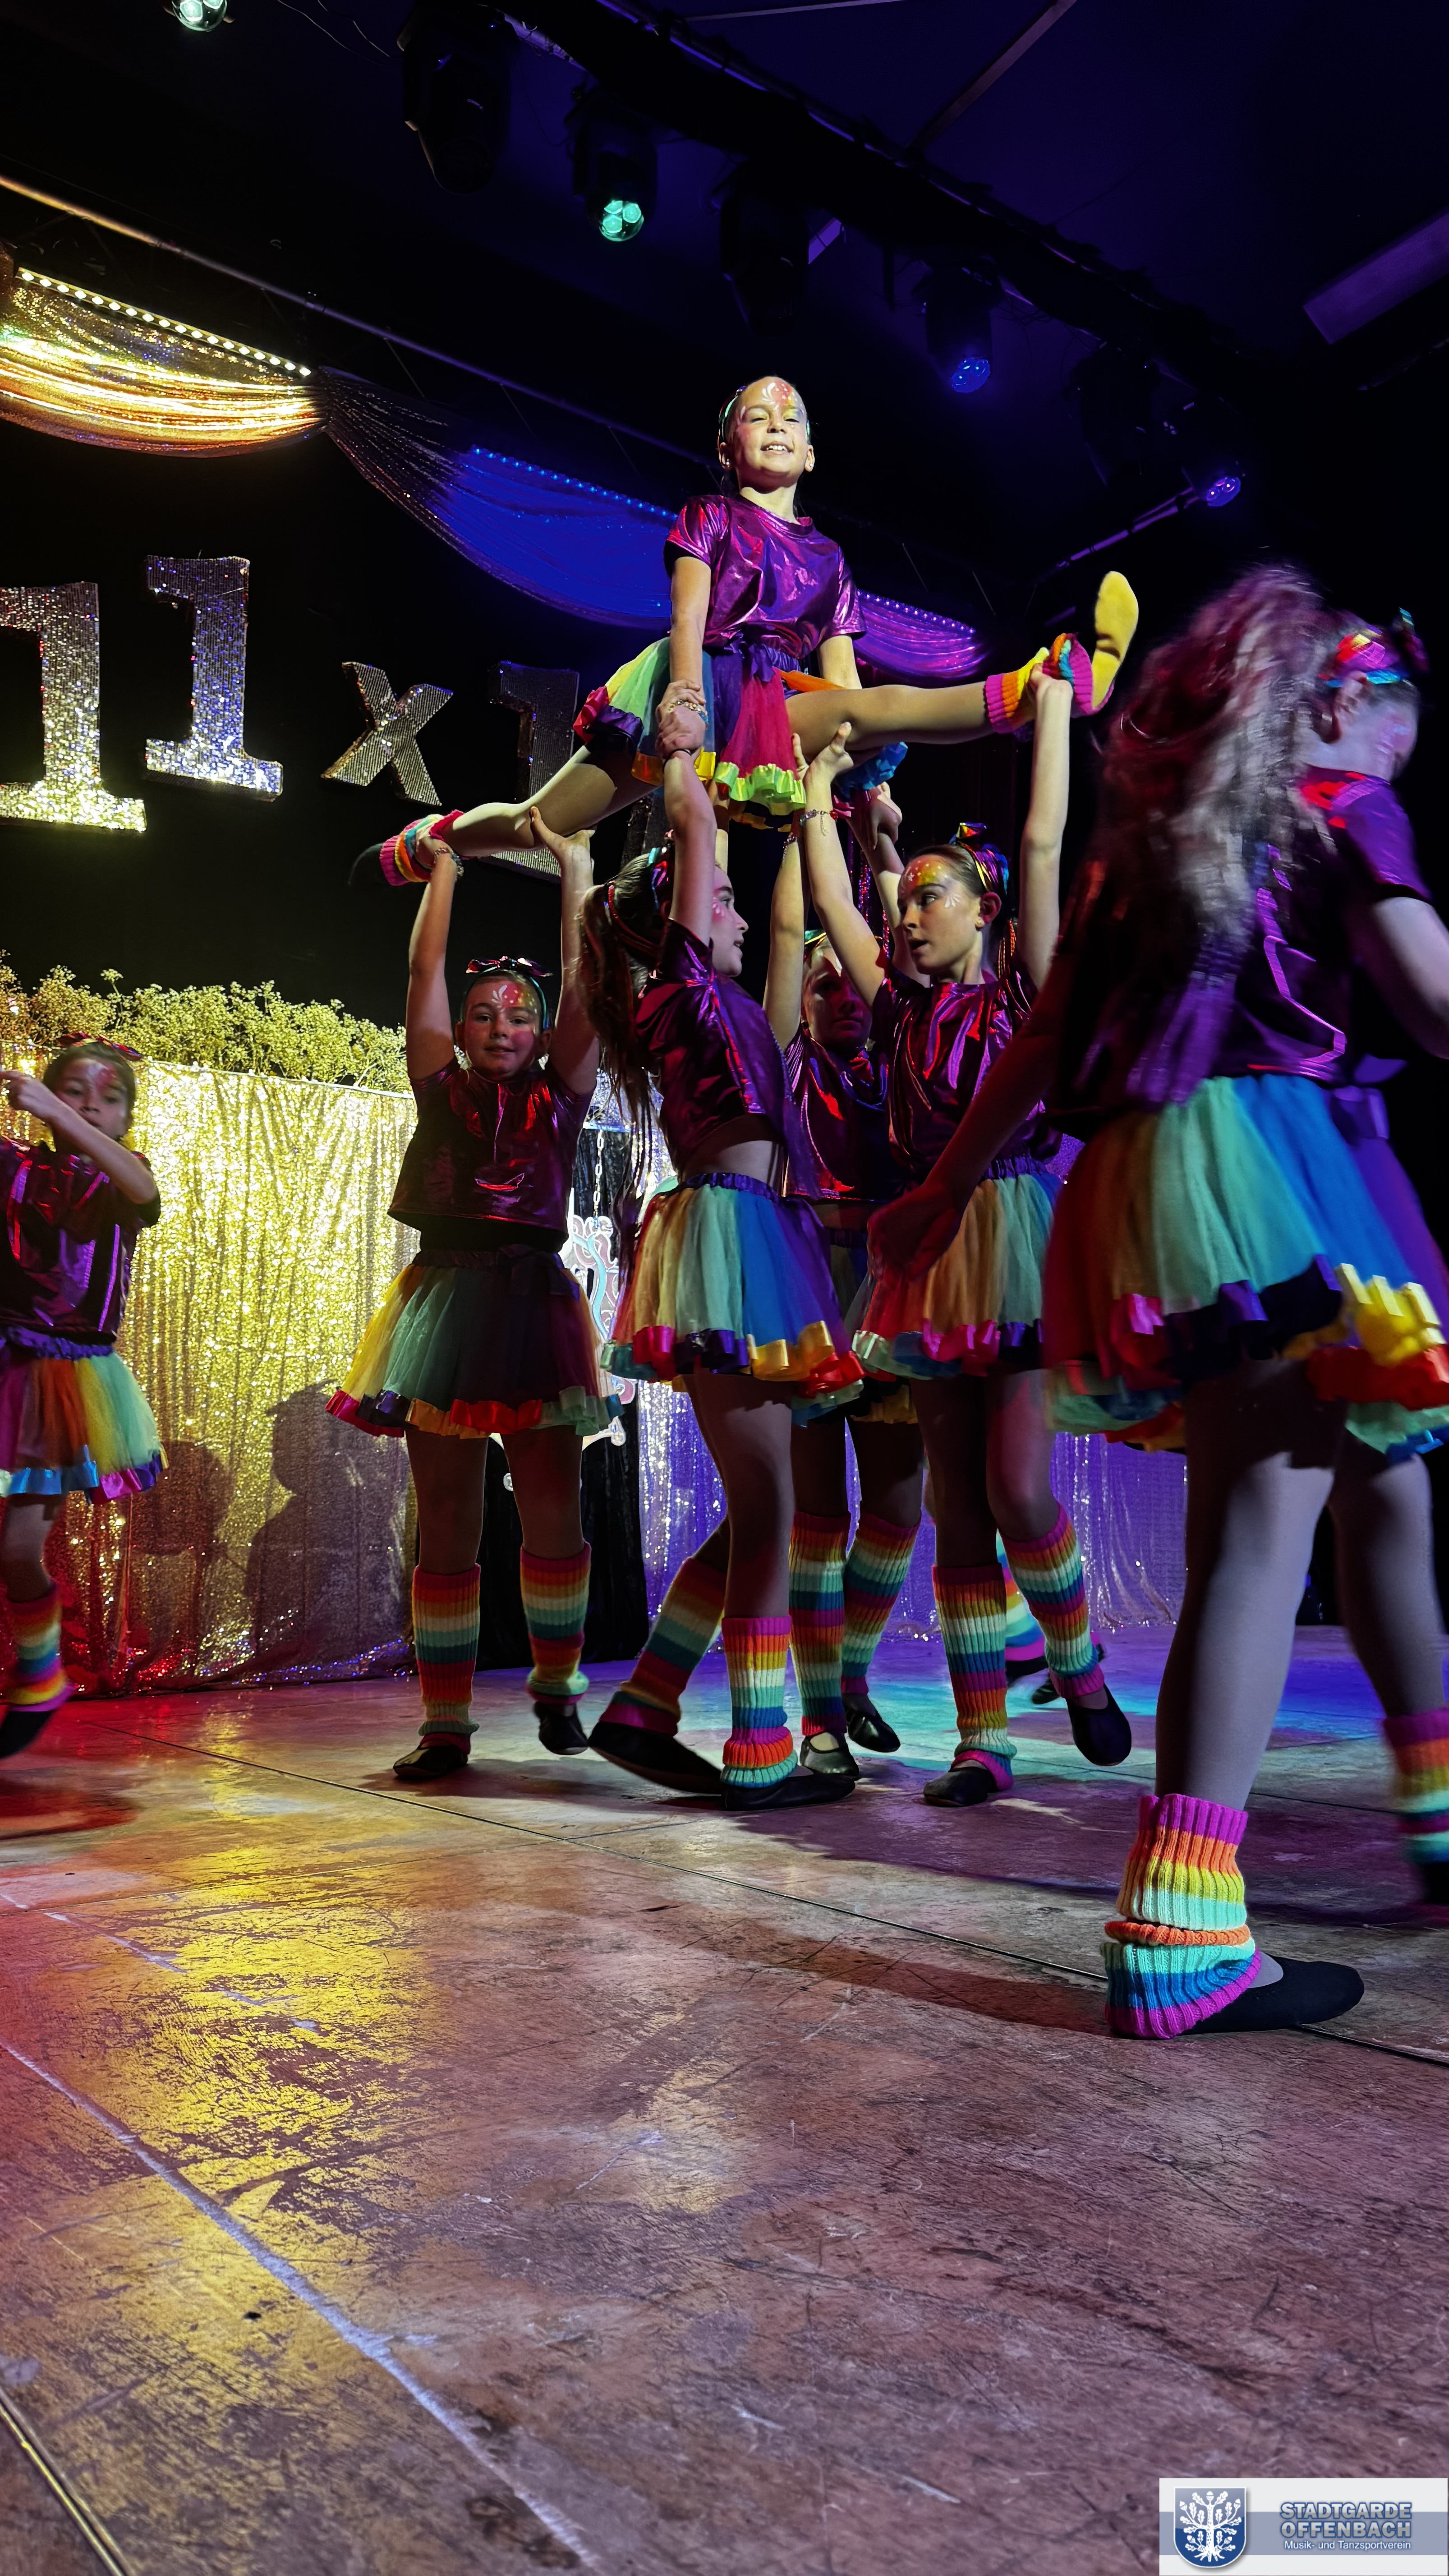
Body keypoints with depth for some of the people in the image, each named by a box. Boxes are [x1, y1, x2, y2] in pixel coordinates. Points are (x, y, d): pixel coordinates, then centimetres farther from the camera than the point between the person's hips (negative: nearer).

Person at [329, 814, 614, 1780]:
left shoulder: (560, 1098, 11)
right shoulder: (442, 1091, 12)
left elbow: (585, 981, 6)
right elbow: (426, 970, 11)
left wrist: (575, 864, 8)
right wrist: (445, 866, 16)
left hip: (535, 1304, 0)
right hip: (446, 1297, 0)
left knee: (554, 1512, -2)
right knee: (446, 1524, 1)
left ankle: (557, 1683, 21)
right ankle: (446, 1721, 7)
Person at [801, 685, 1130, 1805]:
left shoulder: (1029, 992, 5)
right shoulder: (905, 1007, 15)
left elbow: (1042, 847, 2)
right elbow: (831, 900, 19)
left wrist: (1054, 708, 8)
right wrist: (821, 784, 28)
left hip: (1019, 1234, -4)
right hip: (931, 1245, 4)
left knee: (1018, 1489, -13)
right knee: (958, 1508, 3)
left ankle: (1080, 1668, 15)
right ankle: (982, 1741, 8)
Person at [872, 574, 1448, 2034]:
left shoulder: (1144, 841, 23)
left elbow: (1042, 1042, 19)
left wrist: (945, 1187, 23)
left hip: (1141, 1175, 7)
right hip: (1269, 1154, -7)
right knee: (1264, 1522, -12)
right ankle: (1178, 1932, -18)